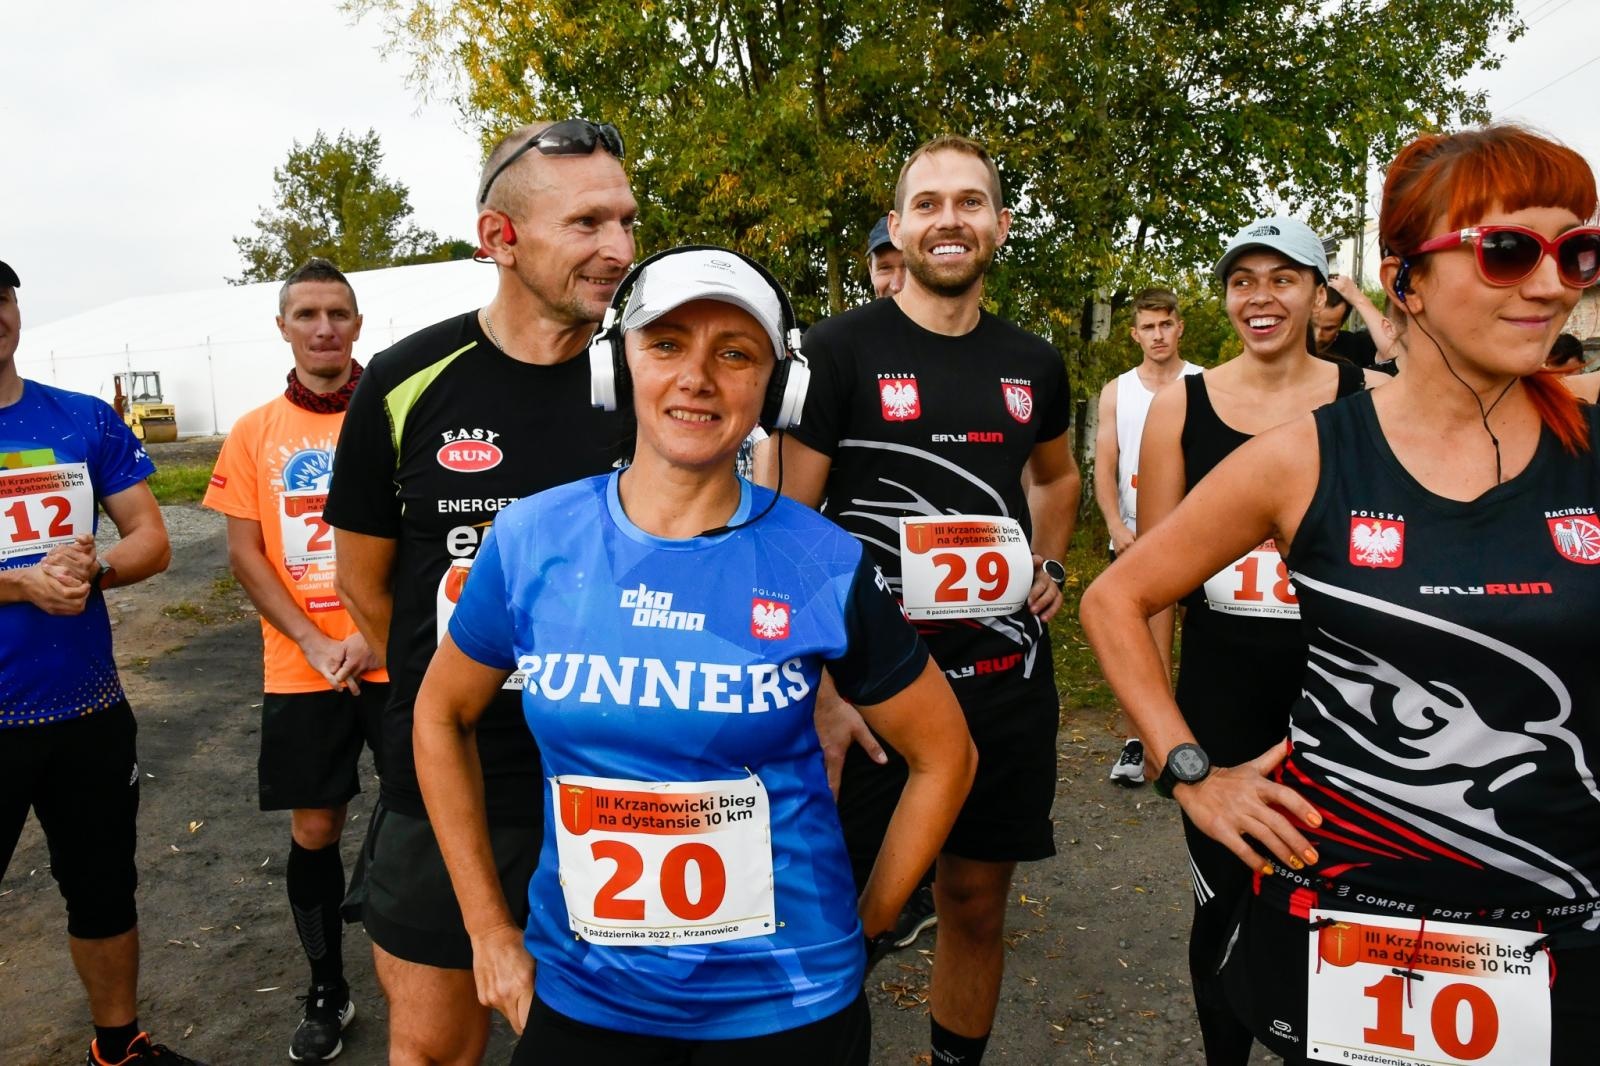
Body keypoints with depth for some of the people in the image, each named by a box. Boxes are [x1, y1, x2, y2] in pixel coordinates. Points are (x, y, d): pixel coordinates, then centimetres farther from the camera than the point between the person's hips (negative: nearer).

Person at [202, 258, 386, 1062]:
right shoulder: (253, 433, 5)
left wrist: (377, 631, -13)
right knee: (313, 830, 10)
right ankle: (326, 993, 29)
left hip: (396, 658, -2)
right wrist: (315, 642, -9)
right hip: (300, 669, 2)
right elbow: (244, 552, 3)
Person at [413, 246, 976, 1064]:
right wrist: (490, 929, 5)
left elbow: (943, 754, 0)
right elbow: (441, 716, 7)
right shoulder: (532, 539, -8)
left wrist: (861, 928, 1)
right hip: (579, 992, 2)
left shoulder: (826, 565, -13)